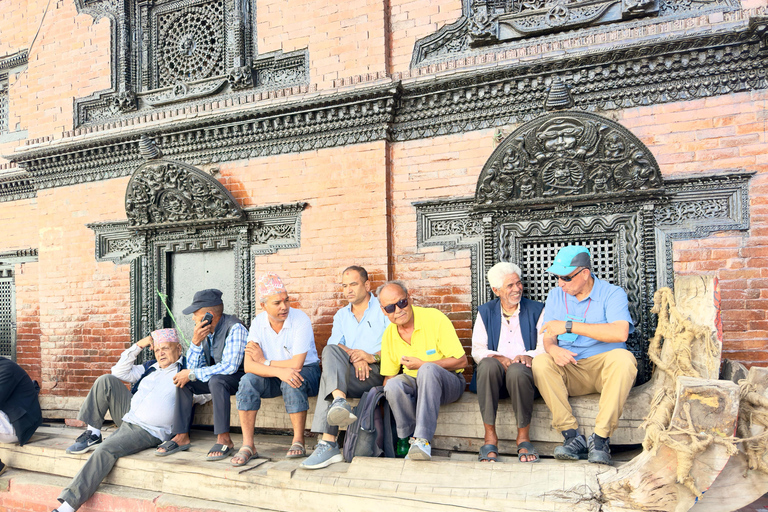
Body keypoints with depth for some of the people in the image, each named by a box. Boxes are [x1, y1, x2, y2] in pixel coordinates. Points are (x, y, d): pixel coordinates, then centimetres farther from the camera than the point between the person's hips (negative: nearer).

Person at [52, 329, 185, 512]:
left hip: (149, 432, -8)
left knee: (106, 449, -27)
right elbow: (119, 372, 19)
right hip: (128, 413, 8)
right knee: (106, 381, -6)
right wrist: (138, 346, 11)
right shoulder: (151, 367, 19)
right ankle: (92, 434, -3)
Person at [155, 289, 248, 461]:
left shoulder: (234, 328, -22)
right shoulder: (205, 331, 0)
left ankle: (224, 439, -28)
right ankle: (181, 437, -6)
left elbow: (229, 366, -30)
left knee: (216, 381, -35)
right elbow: (193, 367, 1)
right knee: (183, 380, -7)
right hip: (215, 376, 8)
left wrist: (192, 374, -23)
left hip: (240, 376, -8)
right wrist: (196, 342, -17)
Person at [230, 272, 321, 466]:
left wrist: (264, 362, -14)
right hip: (273, 377, 4)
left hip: (307, 371, -4)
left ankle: (298, 442, -20)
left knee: (292, 382, -37)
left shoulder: (301, 320, -19)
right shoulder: (258, 322, -7)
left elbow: (296, 364, -25)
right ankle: (248, 446, -18)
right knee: (248, 381, -24)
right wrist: (279, 371, -35)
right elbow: (249, 365, -18)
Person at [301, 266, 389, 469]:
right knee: (330, 352, -29)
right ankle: (340, 402, -50)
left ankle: (328, 444, -39)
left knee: (329, 375, -30)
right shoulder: (341, 315, 26)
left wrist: (373, 357, -18)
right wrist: (353, 356, -14)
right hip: (348, 371, 4)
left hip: (378, 372, -4)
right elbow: (333, 344, 7)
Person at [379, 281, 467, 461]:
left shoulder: (435, 319, -13)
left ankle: (422, 440, -39)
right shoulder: (389, 335, 2)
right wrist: (388, 391, -12)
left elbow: (461, 361, -13)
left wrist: (422, 365, -17)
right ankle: (410, 440, -16)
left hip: (447, 382, -4)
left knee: (428, 370, -38)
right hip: (415, 385, 4)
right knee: (393, 385, -30)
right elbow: (388, 376, 11)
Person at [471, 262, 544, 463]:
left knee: (517, 370, -36)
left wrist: (529, 356, -18)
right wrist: (497, 357, -15)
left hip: (523, 370, -1)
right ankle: (490, 437, -27)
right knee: (488, 365, -34)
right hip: (494, 376, 1)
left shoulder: (536, 310, 13)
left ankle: (524, 438, -19)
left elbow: (544, 346, 4)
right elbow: (477, 350, 6)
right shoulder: (485, 312, 16)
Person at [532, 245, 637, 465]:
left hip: (605, 369, -3)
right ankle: (573, 437, -25)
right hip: (569, 372, 3)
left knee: (622, 358, -34)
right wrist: (554, 349, -21)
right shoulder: (555, 296, 11)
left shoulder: (612, 293, -4)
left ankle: (600, 438, -28)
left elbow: (620, 333, -22)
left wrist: (569, 326, -23)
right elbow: (548, 338, 6)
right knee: (540, 362, -26)